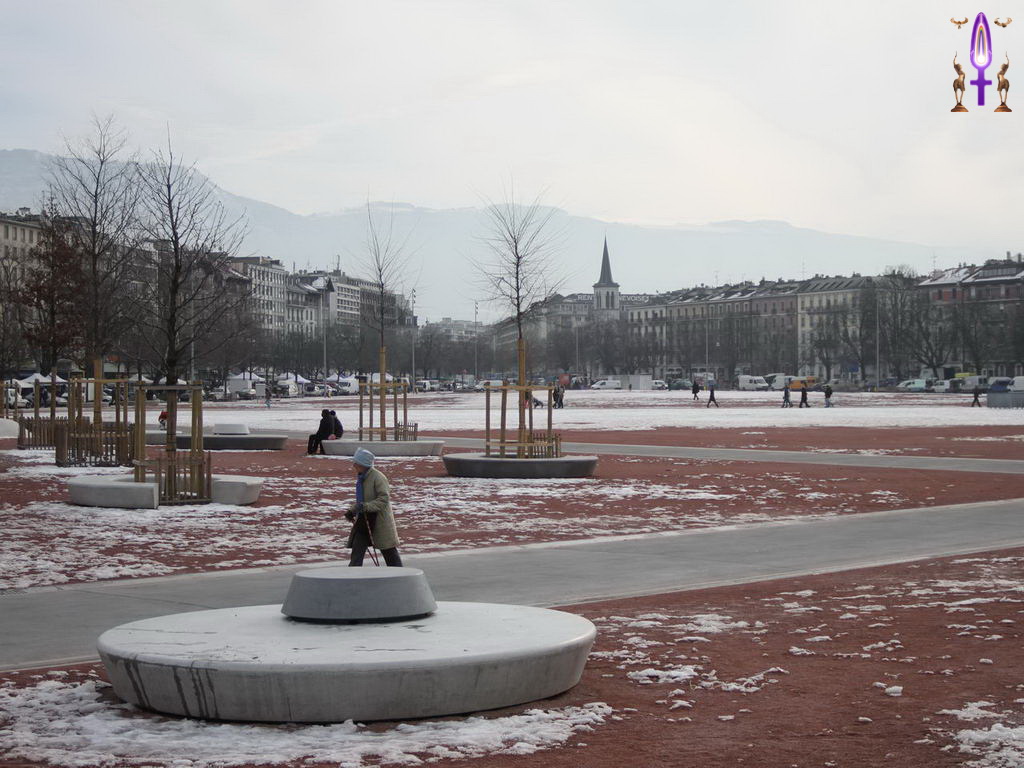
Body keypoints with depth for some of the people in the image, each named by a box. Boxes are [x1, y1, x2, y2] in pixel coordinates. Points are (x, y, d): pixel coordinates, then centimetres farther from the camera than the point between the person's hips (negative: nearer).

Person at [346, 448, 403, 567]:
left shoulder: (378, 477, -18)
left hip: (379, 520, -7)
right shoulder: (360, 477, 8)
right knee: (357, 550, 0)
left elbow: (384, 500, -24)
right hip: (363, 519, 7)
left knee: (389, 552, 6)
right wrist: (352, 510, 5)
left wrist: (365, 506, -33)